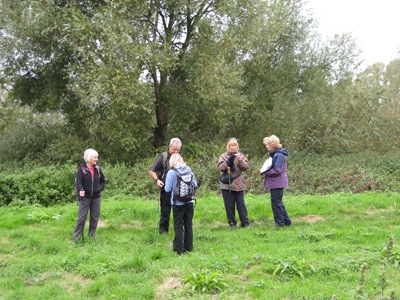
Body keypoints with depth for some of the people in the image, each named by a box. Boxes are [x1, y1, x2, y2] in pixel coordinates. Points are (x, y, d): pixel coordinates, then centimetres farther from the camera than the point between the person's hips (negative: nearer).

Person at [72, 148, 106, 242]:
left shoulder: (97, 168, 6)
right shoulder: (81, 168, -9)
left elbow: (103, 180, 18)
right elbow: (78, 181, -19)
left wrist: (100, 188, 4)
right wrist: (80, 190, -36)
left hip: (96, 197, 5)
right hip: (85, 197, -5)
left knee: (95, 217, 10)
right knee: (81, 218, -3)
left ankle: (92, 235, 23)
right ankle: (76, 236, 7)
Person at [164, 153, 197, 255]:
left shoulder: (171, 172, -12)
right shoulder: (189, 170, 0)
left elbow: (168, 189, -11)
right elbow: (195, 185, 6)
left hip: (178, 203, -3)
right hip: (190, 202, 4)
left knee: (178, 226, 5)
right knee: (188, 225, 13)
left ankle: (179, 249, 8)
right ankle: (188, 247, 21)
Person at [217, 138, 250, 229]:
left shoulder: (240, 155, 7)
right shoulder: (224, 156, 2)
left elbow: (246, 167, -3)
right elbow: (220, 167, -10)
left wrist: (240, 160, -19)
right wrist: (229, 161, -20)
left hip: (238, 184, 0)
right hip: (227, 185, 0)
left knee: (241, 204, 2)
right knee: (229, 205, 5)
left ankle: (245, 222, 11)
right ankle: (232, 223, 16)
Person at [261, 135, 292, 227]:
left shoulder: (279, 155, -19)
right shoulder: (274, 154, 13)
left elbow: (277, 170, -22)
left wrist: (265, 172, -15)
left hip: (277, 183, -10)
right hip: (276, 183, 10)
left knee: (276, 203, -2)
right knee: (278, 202, 18)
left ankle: (280, 223, 7)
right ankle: (286, 221, 27)